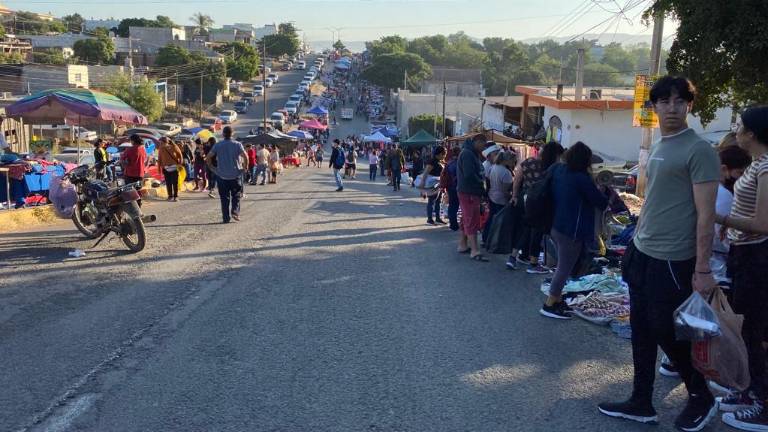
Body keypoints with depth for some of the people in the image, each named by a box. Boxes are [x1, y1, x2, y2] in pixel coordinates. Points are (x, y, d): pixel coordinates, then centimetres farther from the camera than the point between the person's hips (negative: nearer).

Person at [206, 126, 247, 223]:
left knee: (224, 197, 7)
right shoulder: (237, 144, -3)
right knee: (236, 195, 13)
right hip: (235, 175, -1)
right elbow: (245, 156, -15)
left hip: (222, 175, 1)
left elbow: (208, 158, -5)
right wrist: (245, 167, -2)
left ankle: (226, 218, 6)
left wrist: (212, 167, 7)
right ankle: (235, 211, -6)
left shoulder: (218, 145, 0)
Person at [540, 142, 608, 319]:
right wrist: (605, 195, 12)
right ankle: (549, 305, 6)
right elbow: (601, 203, -10)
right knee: (564, 269, 1)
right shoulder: (582, 179, -21)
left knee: (562, 266, 21)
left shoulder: (558, 169, 2)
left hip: (556, 226, 9)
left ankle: (557, 300, 27)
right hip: (571, 231, -9)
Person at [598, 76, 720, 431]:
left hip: (672, 261, -8)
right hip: (642, 254, 8)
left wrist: (703, 268, -17)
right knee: (642, 332, 13)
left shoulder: (699, 150, -12)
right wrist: (635, 243, 17)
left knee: (668, 334, 4)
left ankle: (701, 399, 27)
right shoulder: (656, 148, 12)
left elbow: (705, 214, -15)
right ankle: (641, 403, 25)